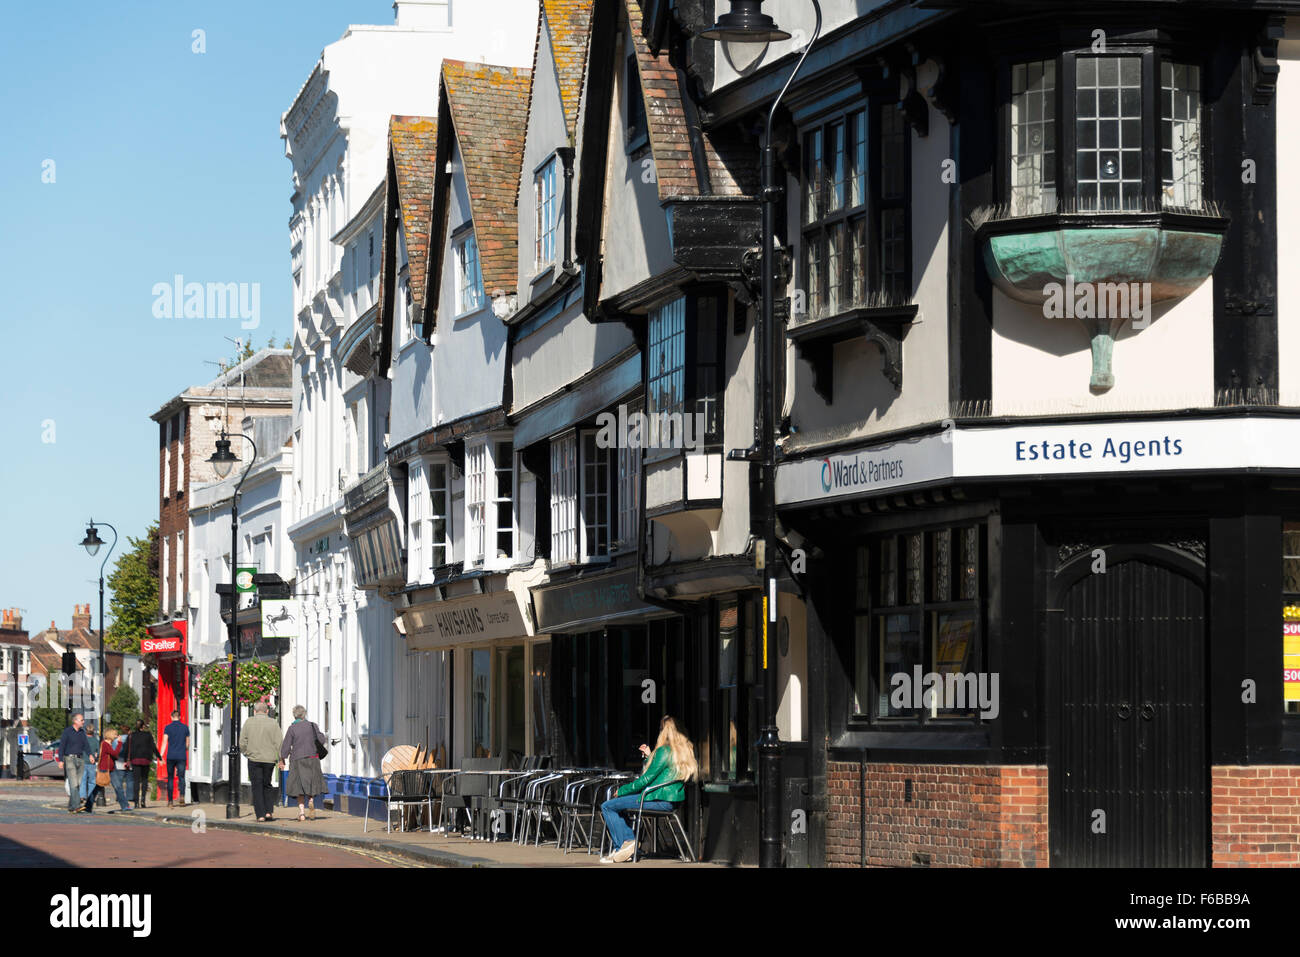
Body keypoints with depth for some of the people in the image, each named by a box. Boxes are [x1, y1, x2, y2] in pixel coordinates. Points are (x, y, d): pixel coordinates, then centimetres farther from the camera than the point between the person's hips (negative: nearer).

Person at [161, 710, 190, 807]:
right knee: (181, 777, -3)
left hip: (171, 756, -1)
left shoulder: (168, 728, 0)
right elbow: (187, 743, 13)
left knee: (170, 778, 9)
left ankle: (170, 800, 11)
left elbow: (165, 742, -9)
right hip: (181, 756, 1)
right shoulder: (185, 727, 6)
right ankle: (182, 795, -28)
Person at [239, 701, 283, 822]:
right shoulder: (273, 723, 0)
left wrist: (245, 753, 16)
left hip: (254, 759, -1)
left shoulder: (248, 722, 1)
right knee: (267, 786, 15)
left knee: (257, 787, 3)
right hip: (269, 760, 1)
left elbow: (242, 742, 0)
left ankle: (260, 815, -3)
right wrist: (280, 760, 0)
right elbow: (279, 743, -4)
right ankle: (268, 812, 4)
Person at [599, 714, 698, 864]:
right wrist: (649, 756, 24)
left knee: (607, 806, -4)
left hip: (660, 801, -10)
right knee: (618, 806, 24)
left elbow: (646, 779, -15)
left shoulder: (665, 751, -15)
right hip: (672, 800, 10)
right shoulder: (686, 751, 11)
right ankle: (629, 843, 12)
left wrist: (621, 791, -3)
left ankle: (623, 846, -2)